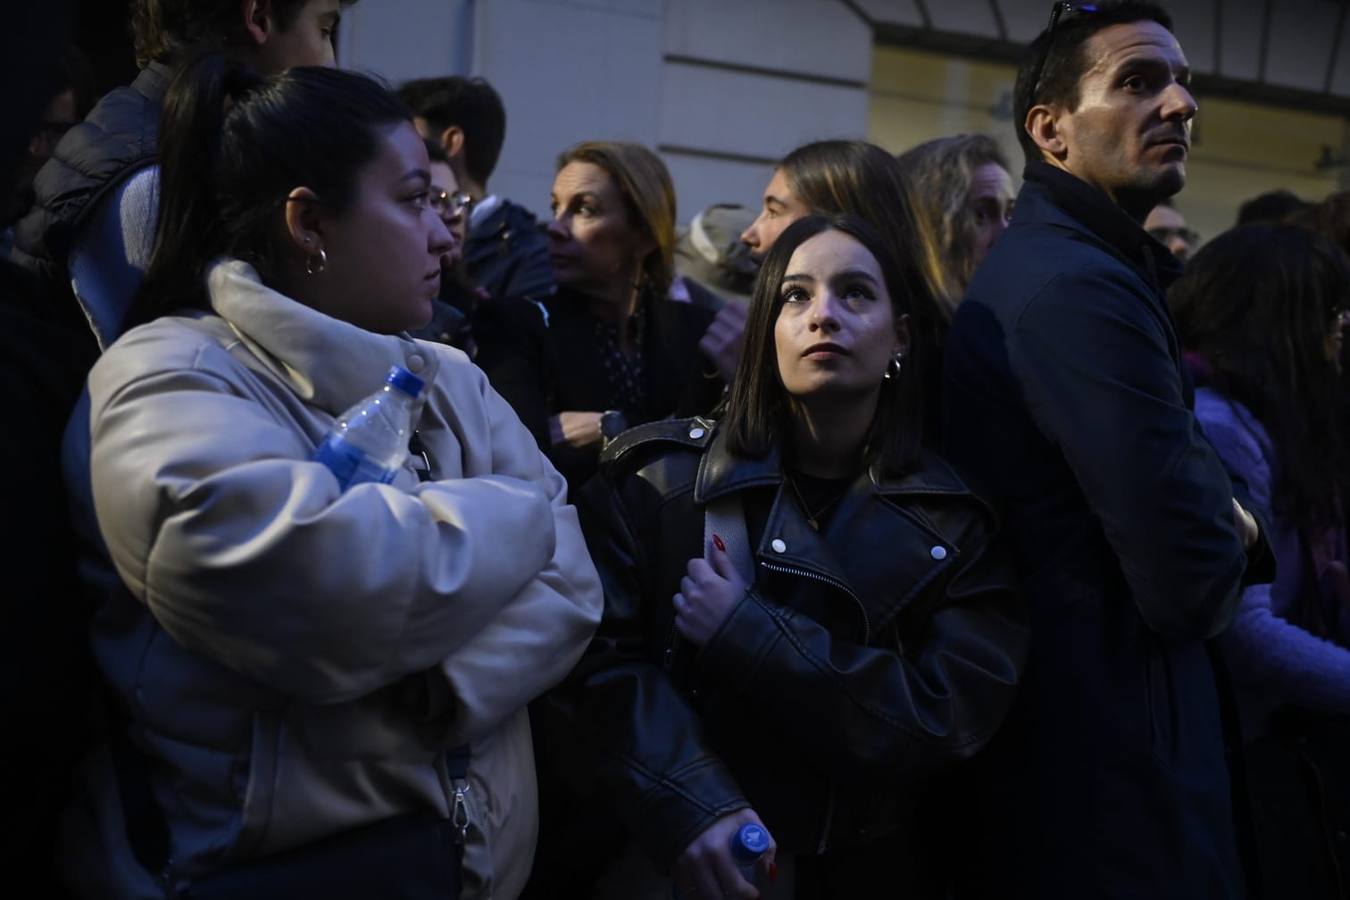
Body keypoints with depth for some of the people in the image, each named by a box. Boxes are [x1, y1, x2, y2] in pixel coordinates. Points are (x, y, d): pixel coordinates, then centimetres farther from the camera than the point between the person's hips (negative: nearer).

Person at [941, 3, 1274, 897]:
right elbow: (1189, 584, -24)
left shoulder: (1038, 265, 14)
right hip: (1110, 766, -11)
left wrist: (1222, 524, -5)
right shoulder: (1081, 289, -21)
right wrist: (1235, 536, -2)